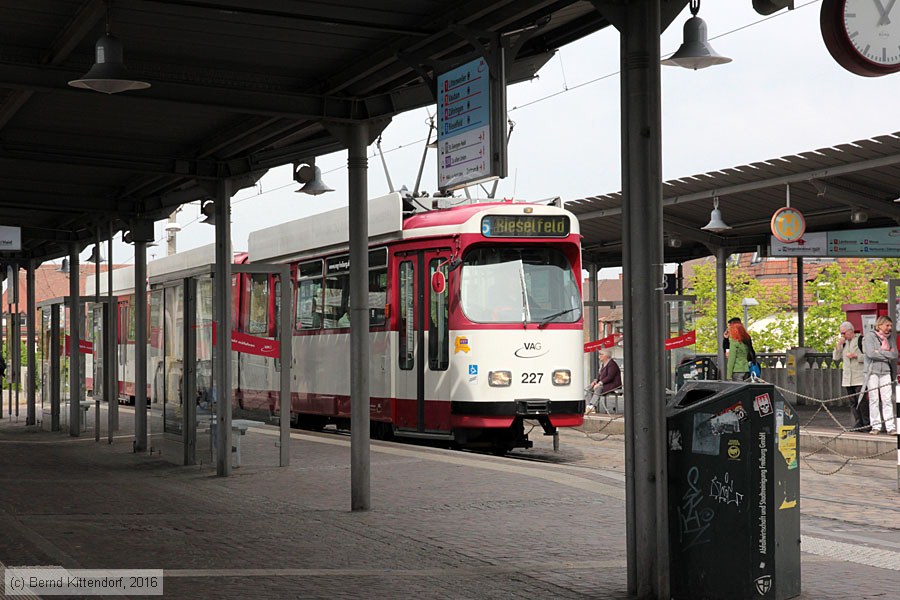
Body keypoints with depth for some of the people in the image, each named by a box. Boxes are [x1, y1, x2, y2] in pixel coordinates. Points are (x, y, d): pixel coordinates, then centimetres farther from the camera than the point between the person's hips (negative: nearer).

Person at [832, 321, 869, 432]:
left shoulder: (861, 340, -4)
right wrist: (839, 345, 1)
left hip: (860, 378, -6)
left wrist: (856, 355, -15)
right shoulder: (844, 342, 16)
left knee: (862, 402, -9)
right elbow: (836, 357, 12)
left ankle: (867, 425, -5)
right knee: (853, 403, 6)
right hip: (847, 379, 6)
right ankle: (858, 425, 8)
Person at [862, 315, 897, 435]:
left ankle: (891, 426, -2)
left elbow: (895, 354, 4)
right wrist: (887, 354, -7)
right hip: (872, 371, -3)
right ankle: (875, 426, 3)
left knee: (887, 399, -2)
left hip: (886, 371, 3)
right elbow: (870, 353, -14)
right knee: (874, 399, -2)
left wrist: (880, 353, -5)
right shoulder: (869, 336, -2)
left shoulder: (890, 337, 12)